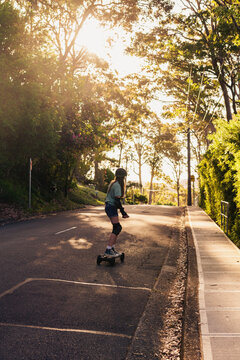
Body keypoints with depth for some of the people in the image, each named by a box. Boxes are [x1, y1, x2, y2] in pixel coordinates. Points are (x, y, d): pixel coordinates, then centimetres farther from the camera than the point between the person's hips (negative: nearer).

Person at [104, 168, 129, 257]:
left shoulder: (113, 183, 14)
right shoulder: (117, 185, -16)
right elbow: (117, 200, -22)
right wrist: (123, 212, -20)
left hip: (109, 207, 10)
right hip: (111, 207, -10)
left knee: (117, 228, 13)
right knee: (117, 228, -13)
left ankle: (112, 247, 19)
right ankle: (108, 250, -15)